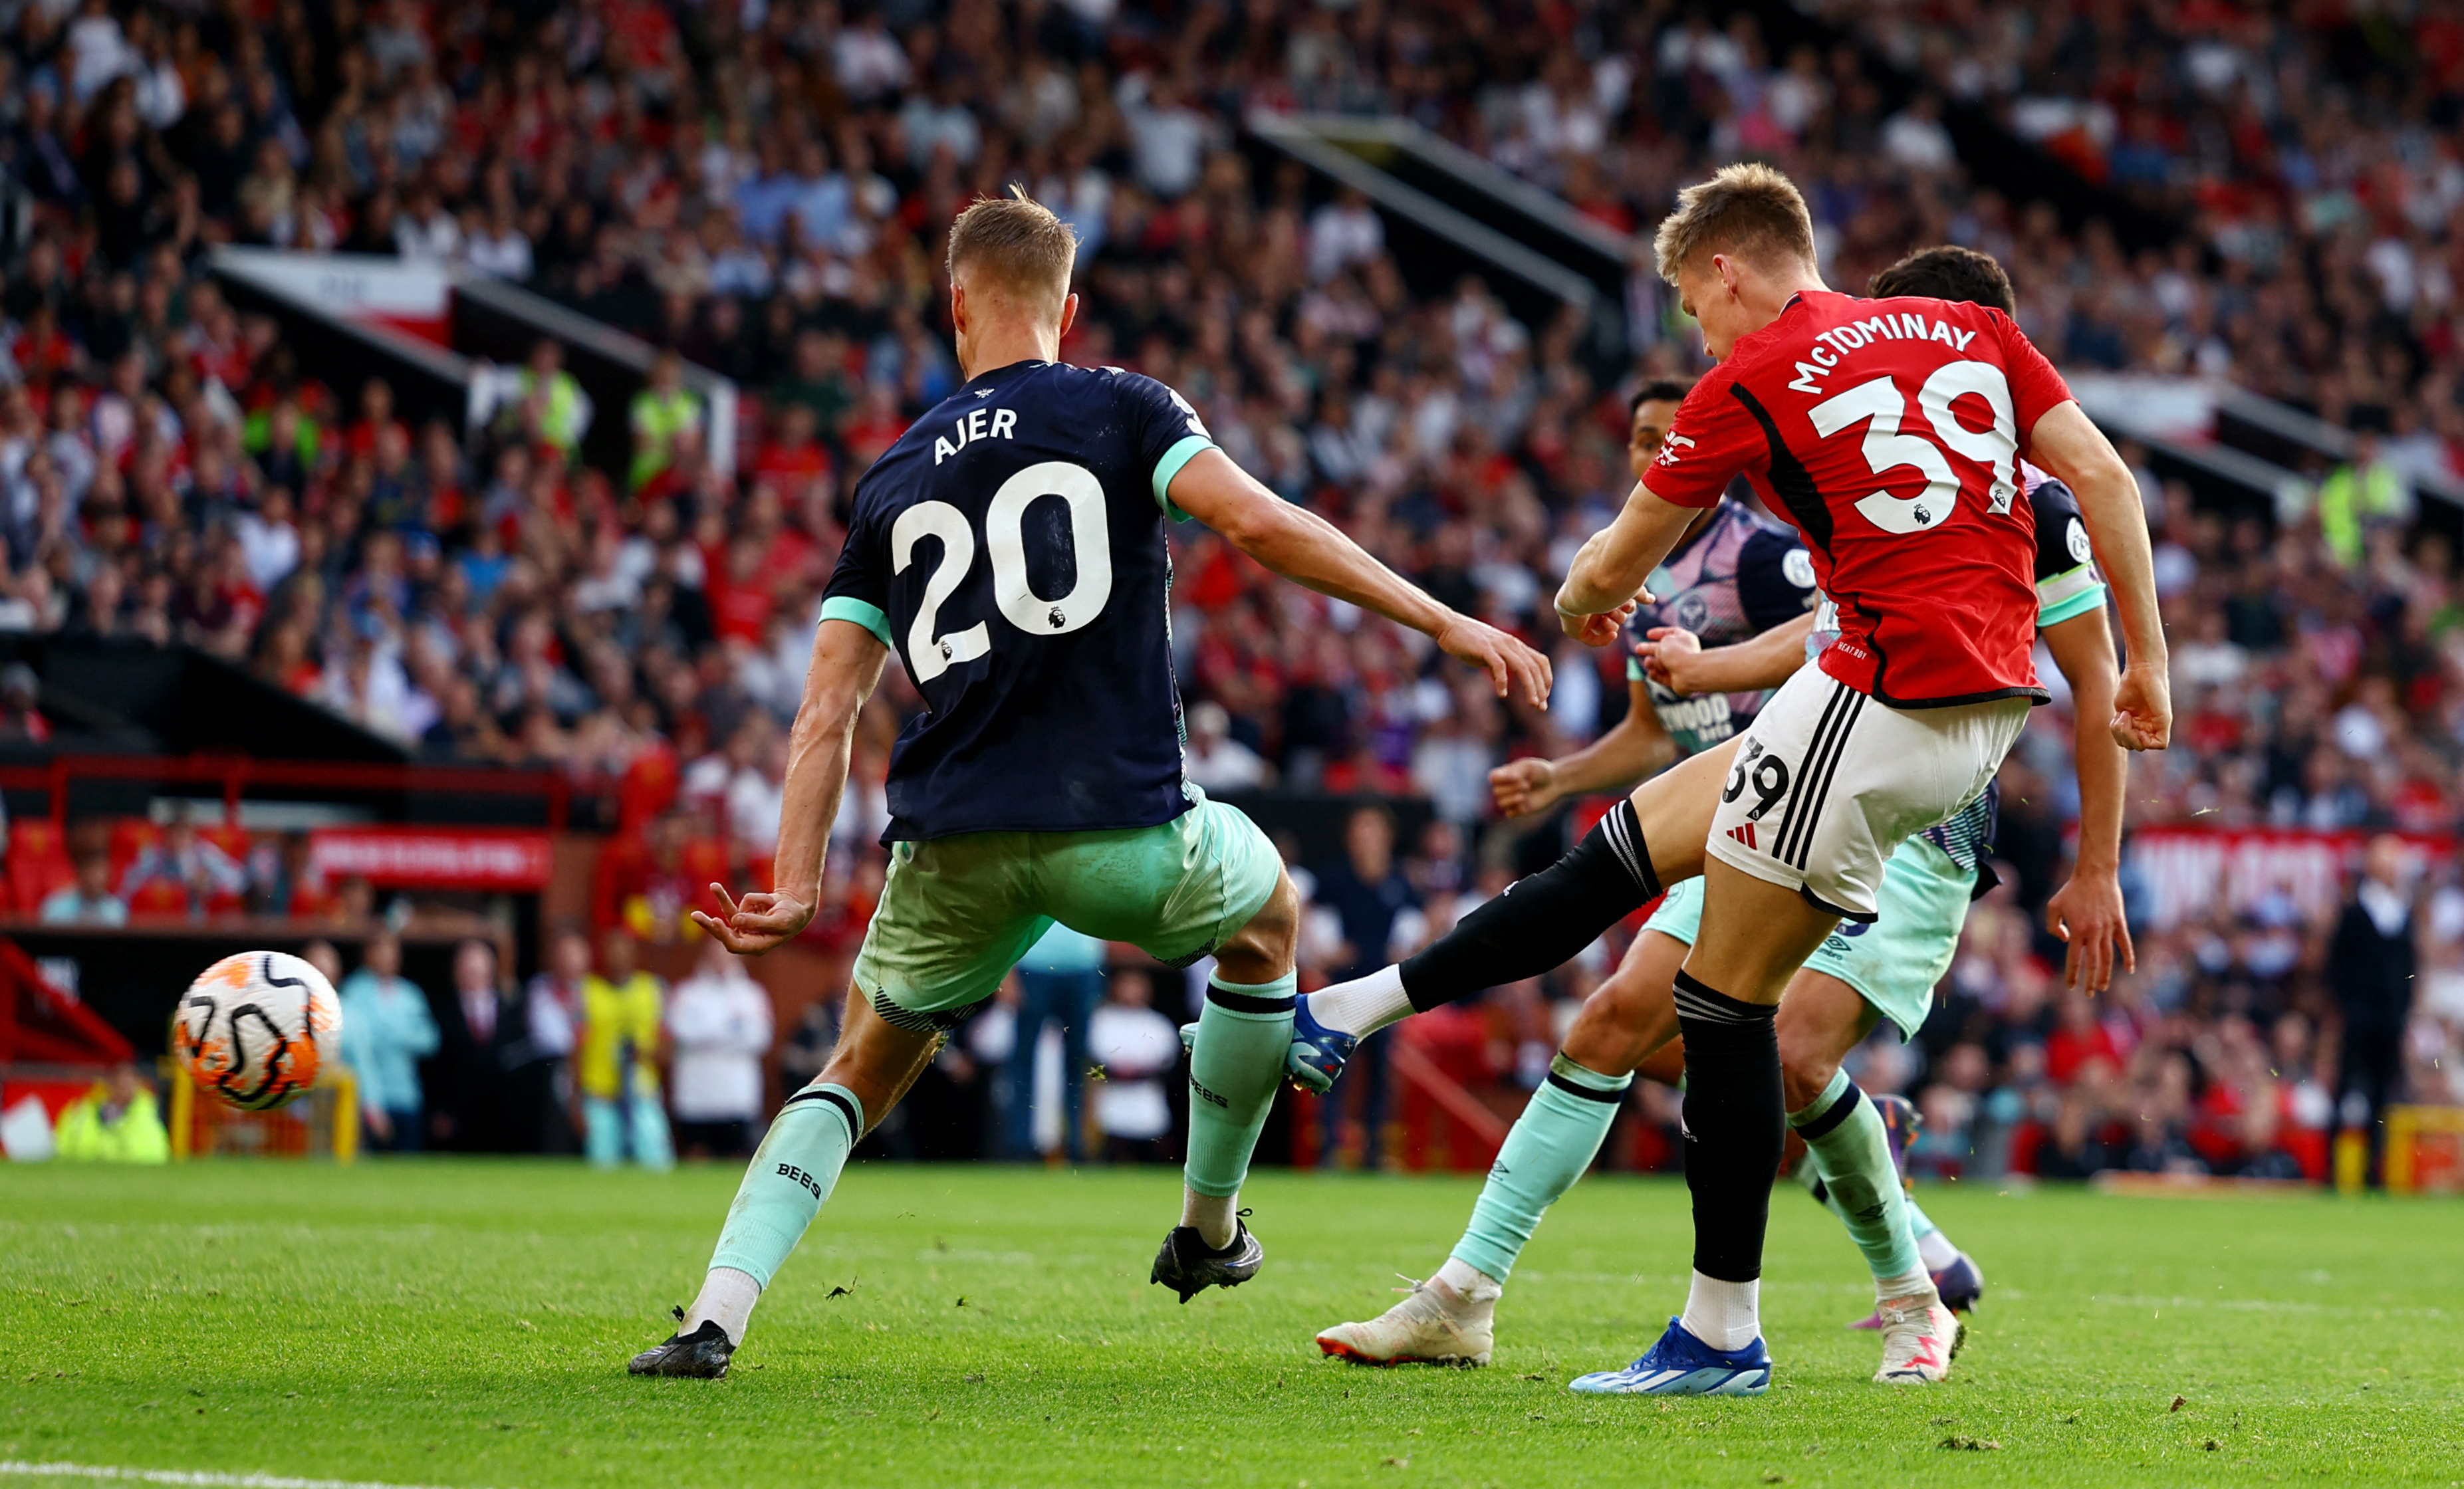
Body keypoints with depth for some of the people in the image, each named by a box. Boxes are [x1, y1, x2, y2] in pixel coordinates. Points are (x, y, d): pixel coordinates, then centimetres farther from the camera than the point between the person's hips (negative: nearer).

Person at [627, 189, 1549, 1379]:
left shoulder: (893, 478, 19)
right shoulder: (1118, 410, 8)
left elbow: (825, 712, 13)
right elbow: (1258, 525, -8)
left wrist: (794, 891, 12)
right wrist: (1444, 623, -6)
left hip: (951, 847, 3)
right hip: (1119, 831, -2)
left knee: (860, 1074, 23)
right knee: (1266, 912, 32)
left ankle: (715, 1315, 1)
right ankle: (1209, 1227, 36)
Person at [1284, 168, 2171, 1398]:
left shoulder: (1748, 384, -1)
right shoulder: (1971, 331, 13)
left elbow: (1613, 569, 11)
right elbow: (2104, 480, 7)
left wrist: (1579, 606, 35)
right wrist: (2146, 662, 13)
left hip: (1884, 698, -8)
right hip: (1986, 711, 8)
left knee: (1725, 998, 3)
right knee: (1634, 841, 15)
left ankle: (1723, 1335, 5)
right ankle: (1349, 1015, 22)